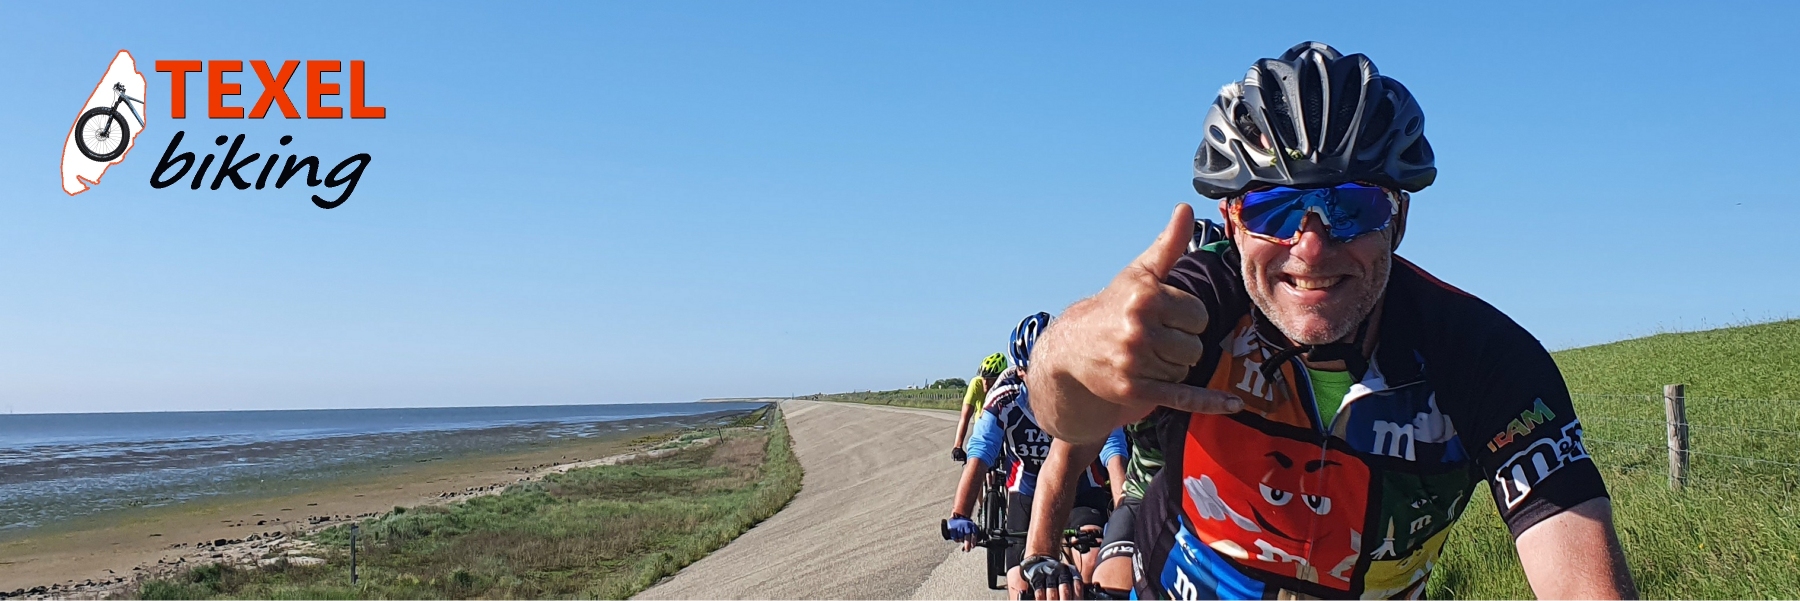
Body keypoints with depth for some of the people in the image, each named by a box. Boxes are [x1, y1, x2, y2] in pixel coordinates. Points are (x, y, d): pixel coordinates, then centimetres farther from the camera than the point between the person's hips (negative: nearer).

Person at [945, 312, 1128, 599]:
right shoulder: (1003, 400, -19)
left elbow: (1114, 453, -31)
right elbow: (979, 457, -26)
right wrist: (960, 515, -42)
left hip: (1083, 494, -1)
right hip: (1027, 496, 2)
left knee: (1093, 563, -30)